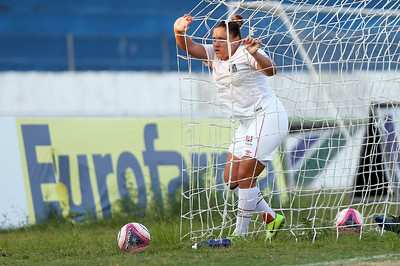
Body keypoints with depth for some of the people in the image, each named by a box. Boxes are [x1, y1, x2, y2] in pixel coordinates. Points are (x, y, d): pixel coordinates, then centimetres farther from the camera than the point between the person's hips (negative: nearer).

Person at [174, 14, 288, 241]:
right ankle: (271, 219, 16)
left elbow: (270, 70, -28)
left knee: (245, 177, -11)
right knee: (231, 178, 6)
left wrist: (255, 53, -46)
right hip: (247, 124, 9)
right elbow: (189, 47, -2)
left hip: (267, 116, -9)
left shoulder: (245, 54, -13)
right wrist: (179, 31, -23)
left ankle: (240, 233, -3)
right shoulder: (215, 56, 9)